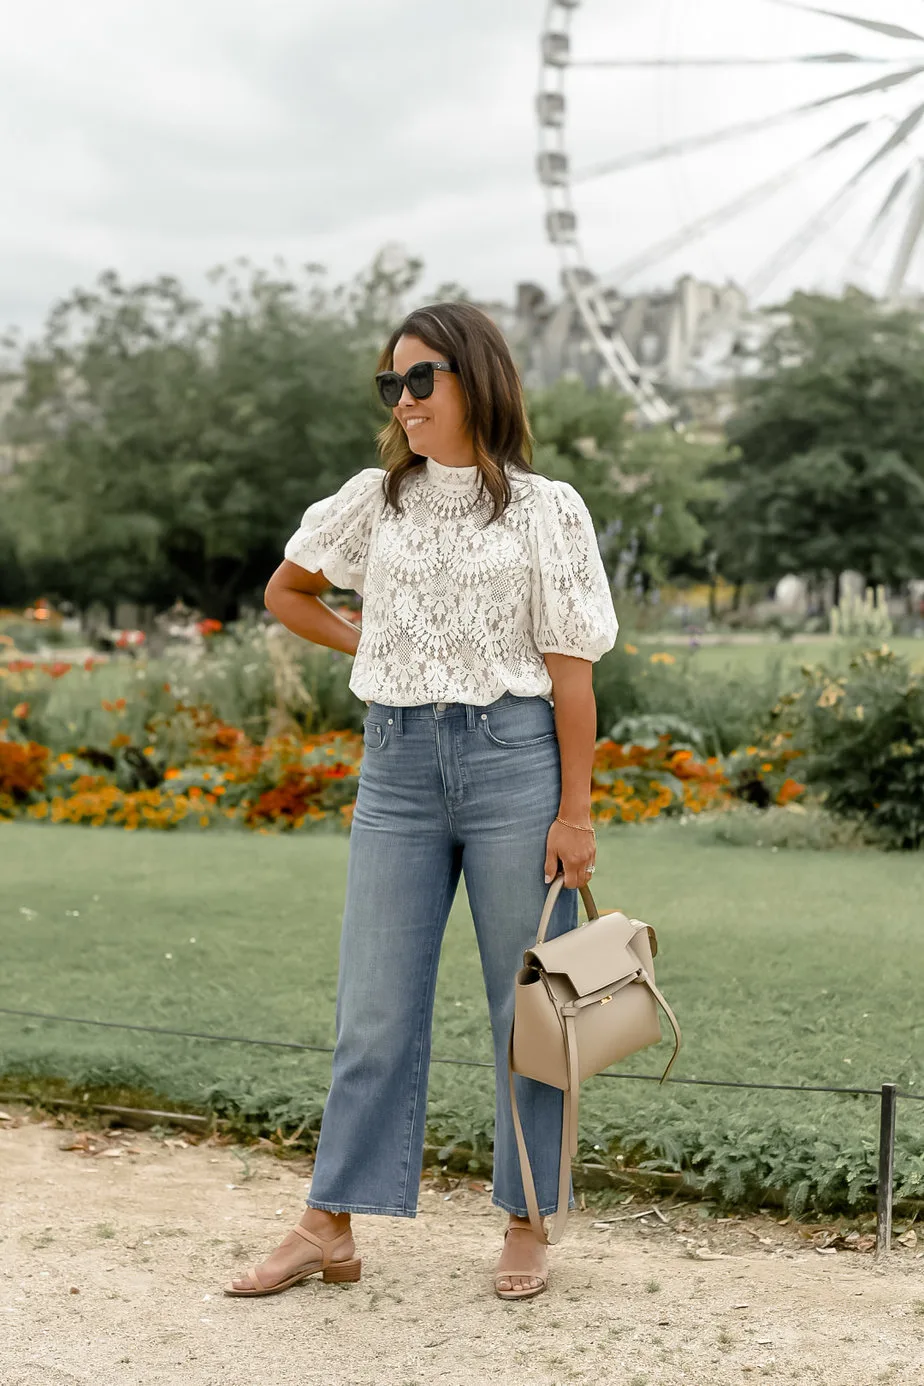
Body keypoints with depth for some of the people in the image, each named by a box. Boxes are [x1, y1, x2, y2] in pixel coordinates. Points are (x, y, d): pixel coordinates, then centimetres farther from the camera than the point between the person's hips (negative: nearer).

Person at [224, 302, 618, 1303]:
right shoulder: (376, 500, 9)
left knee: (526, 1005, 4)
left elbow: (570, 667, -3)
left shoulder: (546, 509, 0)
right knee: (375, 1006, 5)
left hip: (512, 753, -3)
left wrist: (575, 812, -7)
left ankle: (526, 1228, 16)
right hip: (397, 765, 3)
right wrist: (373, 650, 12)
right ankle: (329, 1230, 12)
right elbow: (286, 591, 24)